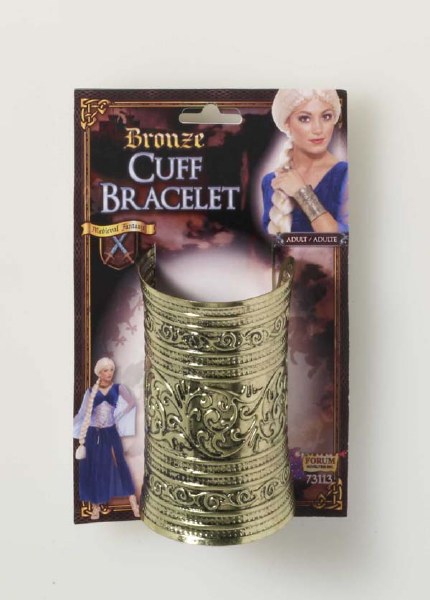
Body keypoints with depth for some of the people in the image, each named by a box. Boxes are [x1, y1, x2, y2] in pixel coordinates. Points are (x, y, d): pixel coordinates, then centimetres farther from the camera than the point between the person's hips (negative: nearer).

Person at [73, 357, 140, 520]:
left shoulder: (118, 388, 0)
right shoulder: (91, 391, 2)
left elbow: (132, 403, -10)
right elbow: (84, 414, 3)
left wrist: (118, 417, -8)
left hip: (110, 433, -1)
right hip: (93, 434, 1)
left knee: (119, 465, -1)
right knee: (93, 469, 7)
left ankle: (133, 502, 4)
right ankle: (96, 506, 20)